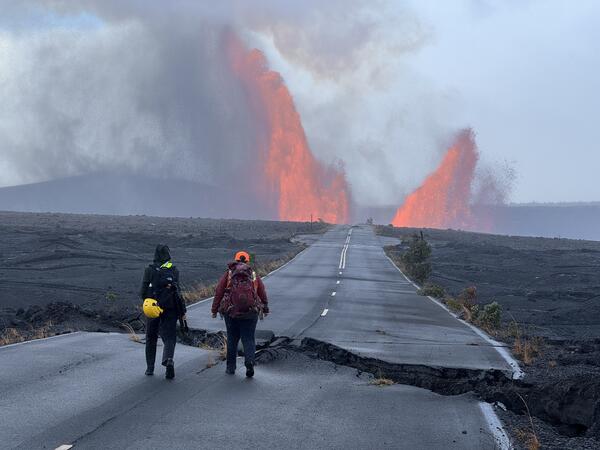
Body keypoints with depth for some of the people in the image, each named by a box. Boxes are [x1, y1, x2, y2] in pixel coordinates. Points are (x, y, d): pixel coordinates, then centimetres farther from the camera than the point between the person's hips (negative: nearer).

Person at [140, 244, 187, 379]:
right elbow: (177, 292, -7)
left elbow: (143, 292, -3)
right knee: (169, 337, 2)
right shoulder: (174, 271, -3)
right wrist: (183, 311, -2)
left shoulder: (149, 270, -3)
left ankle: (150, 367, 18)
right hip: (170, 309, -1)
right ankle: (168, 359, -25)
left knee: (151, 338, 16)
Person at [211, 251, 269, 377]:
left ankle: (231, 367, 18)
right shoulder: (254, 275, 8)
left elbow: (218, 292, -1)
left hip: (231, 311, 0)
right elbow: (262, 293, 8)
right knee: (248, 339, 5)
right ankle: (249, 361, -19)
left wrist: (214, 309, 4)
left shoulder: (228, 274, 5)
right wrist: (265, 309, 21)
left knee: (232, 339, 14)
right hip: (250, 312, 0)